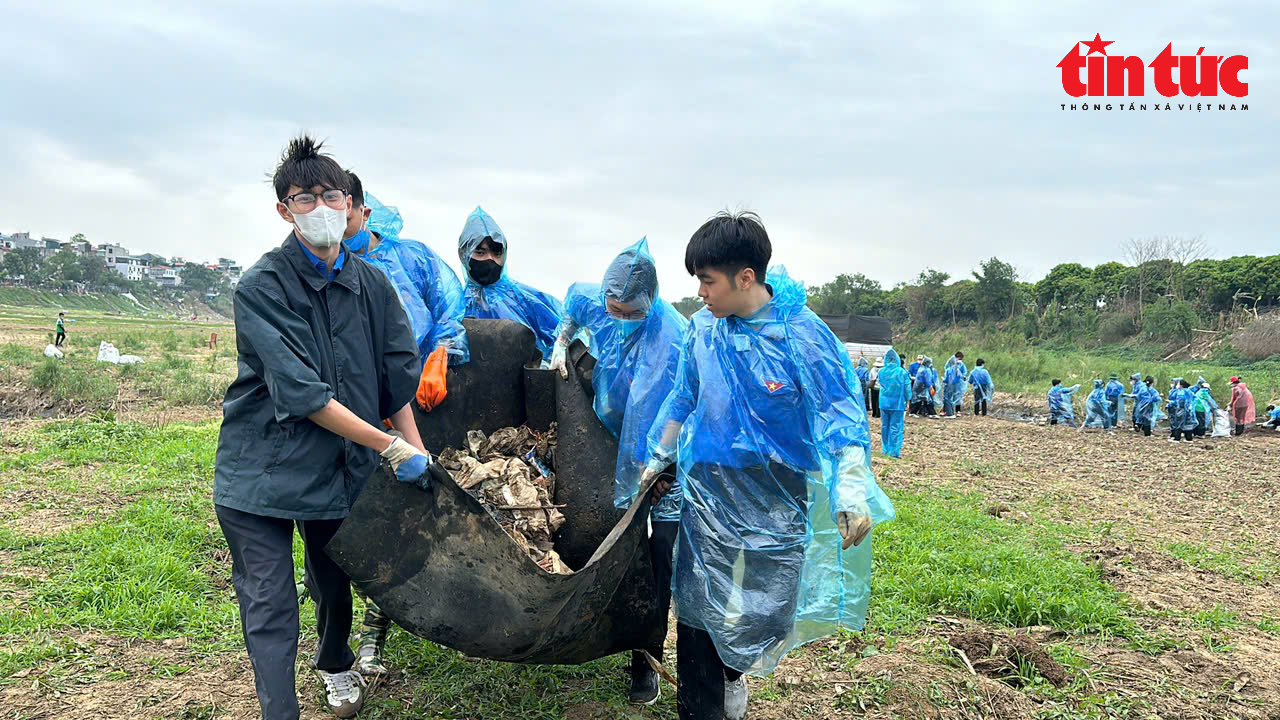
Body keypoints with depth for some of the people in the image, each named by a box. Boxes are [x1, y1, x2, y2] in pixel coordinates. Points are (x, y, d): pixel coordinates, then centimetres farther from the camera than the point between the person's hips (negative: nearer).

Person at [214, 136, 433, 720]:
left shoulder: (371, 284, 1)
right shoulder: (261, 287, -15)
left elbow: (399, 378, 5)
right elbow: (301, 393, -22)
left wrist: (419, 454, -2)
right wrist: (392, 448, -21)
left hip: (343, 468, 5)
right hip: (261, 469, -4)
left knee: (334, 583, 21)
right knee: (269, 607, -3)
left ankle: (335, 664, 51)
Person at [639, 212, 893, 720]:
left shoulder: (802, 334, -14)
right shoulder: (702, 327, 0)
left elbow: (840, 414, -14)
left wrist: (852, 492, -25)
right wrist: (659, 459, 21)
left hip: (777, 499, -2)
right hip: (707, 491, 3)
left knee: (767, 611, 6)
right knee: (697, 610, 3)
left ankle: (733, 672, 39)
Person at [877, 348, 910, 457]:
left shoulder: (881, 372, -2)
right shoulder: (902, 372, -9)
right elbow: (907, 388, -3)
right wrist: (908, 400, 8)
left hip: (884, 402, 3)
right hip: (898, 403, -3)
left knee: (885, 426, 14)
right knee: (896, 427, 1)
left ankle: (885, 449, 20)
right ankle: (894, 451, 0)